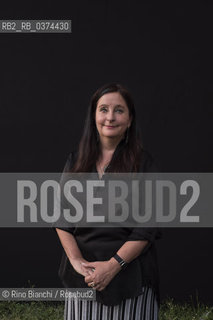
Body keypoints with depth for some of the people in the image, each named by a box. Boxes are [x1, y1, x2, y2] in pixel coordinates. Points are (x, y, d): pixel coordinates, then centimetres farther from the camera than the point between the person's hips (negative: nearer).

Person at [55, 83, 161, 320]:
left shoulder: (142, 163, -3)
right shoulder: (76, 161, 7)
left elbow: (147, 227, -8)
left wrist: (113, 265, -16)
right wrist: (76, 260, -10)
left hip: (130, 272, -2)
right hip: (82, 273, 3)